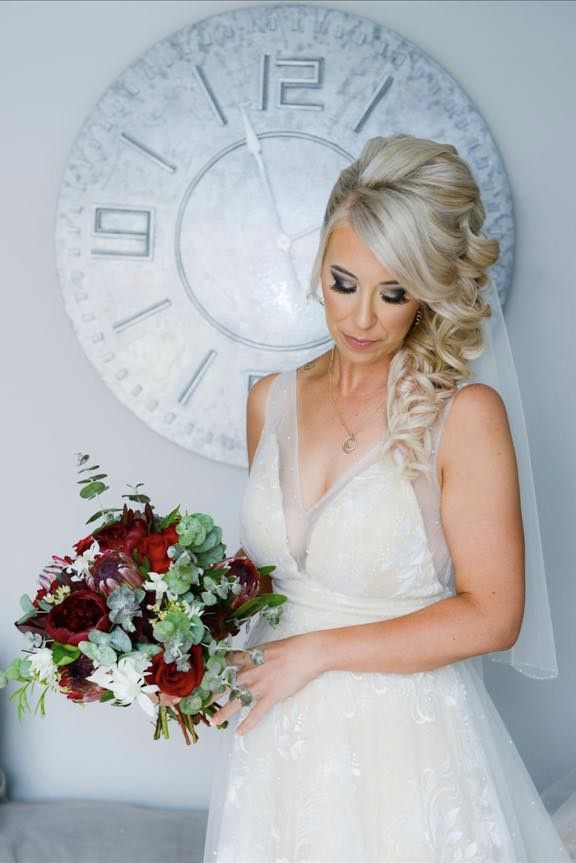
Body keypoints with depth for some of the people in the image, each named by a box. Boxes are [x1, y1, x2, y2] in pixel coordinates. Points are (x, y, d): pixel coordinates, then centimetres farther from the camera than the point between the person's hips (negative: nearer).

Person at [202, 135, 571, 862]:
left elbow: (492, 615, -16)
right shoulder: (272, 400, -1)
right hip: (281, 731, 5)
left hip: (402, 739, -4)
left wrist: (316, 650, -16)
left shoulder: (464, 415, -16)